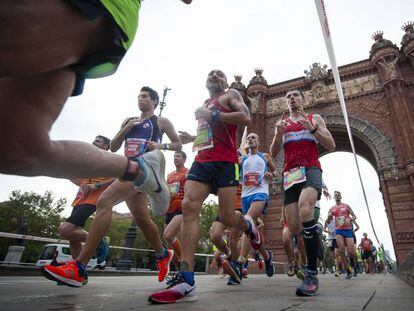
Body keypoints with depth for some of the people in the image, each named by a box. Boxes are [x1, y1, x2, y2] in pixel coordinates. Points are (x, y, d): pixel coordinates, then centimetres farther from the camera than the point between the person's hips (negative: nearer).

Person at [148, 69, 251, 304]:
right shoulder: (205, 105, 30)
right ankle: (186, 282, -19)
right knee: (189, 206, -15)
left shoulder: (230, 94, 10)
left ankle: (248, 227, 32)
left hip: (225, 162, -6)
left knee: (227, 217, -8)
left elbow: (246, 118, -9)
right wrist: (193, 138, 23)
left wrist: (212, 114, -9)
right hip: (202, 160, 6)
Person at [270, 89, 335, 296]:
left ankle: (312, 275, -26)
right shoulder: (282, 122, 22)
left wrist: (311, 128, -7)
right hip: (289, 174, 3)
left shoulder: (314, 118, 17)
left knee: (305, 210, -32)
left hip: (311, 170, -3)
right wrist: (278, 134, -4)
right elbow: (273, 154, 14)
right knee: (294, 227, -5)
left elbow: (331, 146, 7)